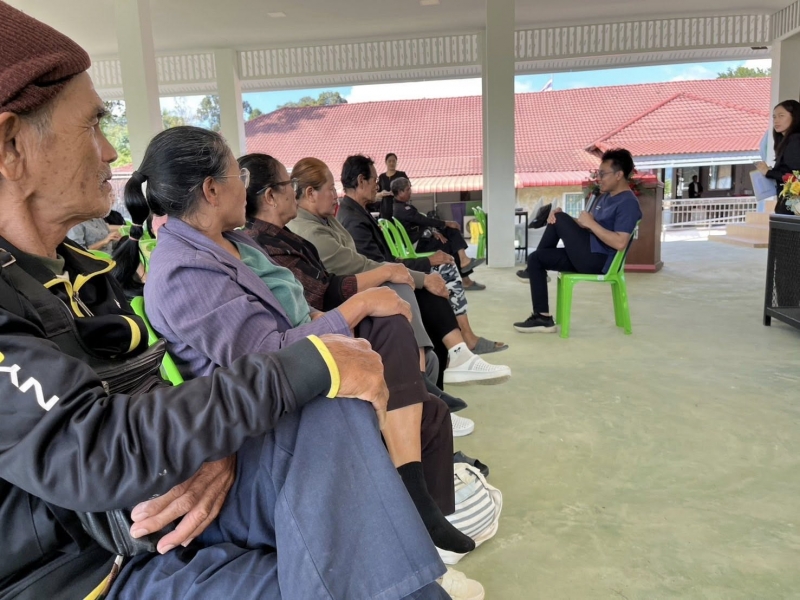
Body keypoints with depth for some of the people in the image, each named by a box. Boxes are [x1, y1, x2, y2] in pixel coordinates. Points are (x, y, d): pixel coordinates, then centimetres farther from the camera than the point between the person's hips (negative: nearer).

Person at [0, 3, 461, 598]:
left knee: (333, 411, -18)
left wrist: (214, 446, -16)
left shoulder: (77, 268, 8)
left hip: (156, 510, 7)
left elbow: (155, 391, 7)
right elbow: (99, 450, -30)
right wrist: (313, 365, -27)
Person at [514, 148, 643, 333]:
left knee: (558, 219, -11)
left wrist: (591, 223, -22)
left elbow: (620, 243, -26)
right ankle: (543, 317, 2)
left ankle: (535, 267, 9)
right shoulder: (605, 196, 17)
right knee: (535, 258, 2)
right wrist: (562, 216, -2)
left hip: (598, 261, -10)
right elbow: (584, 226, 17)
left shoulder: (628, 203, -15)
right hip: (586, 257, 10)